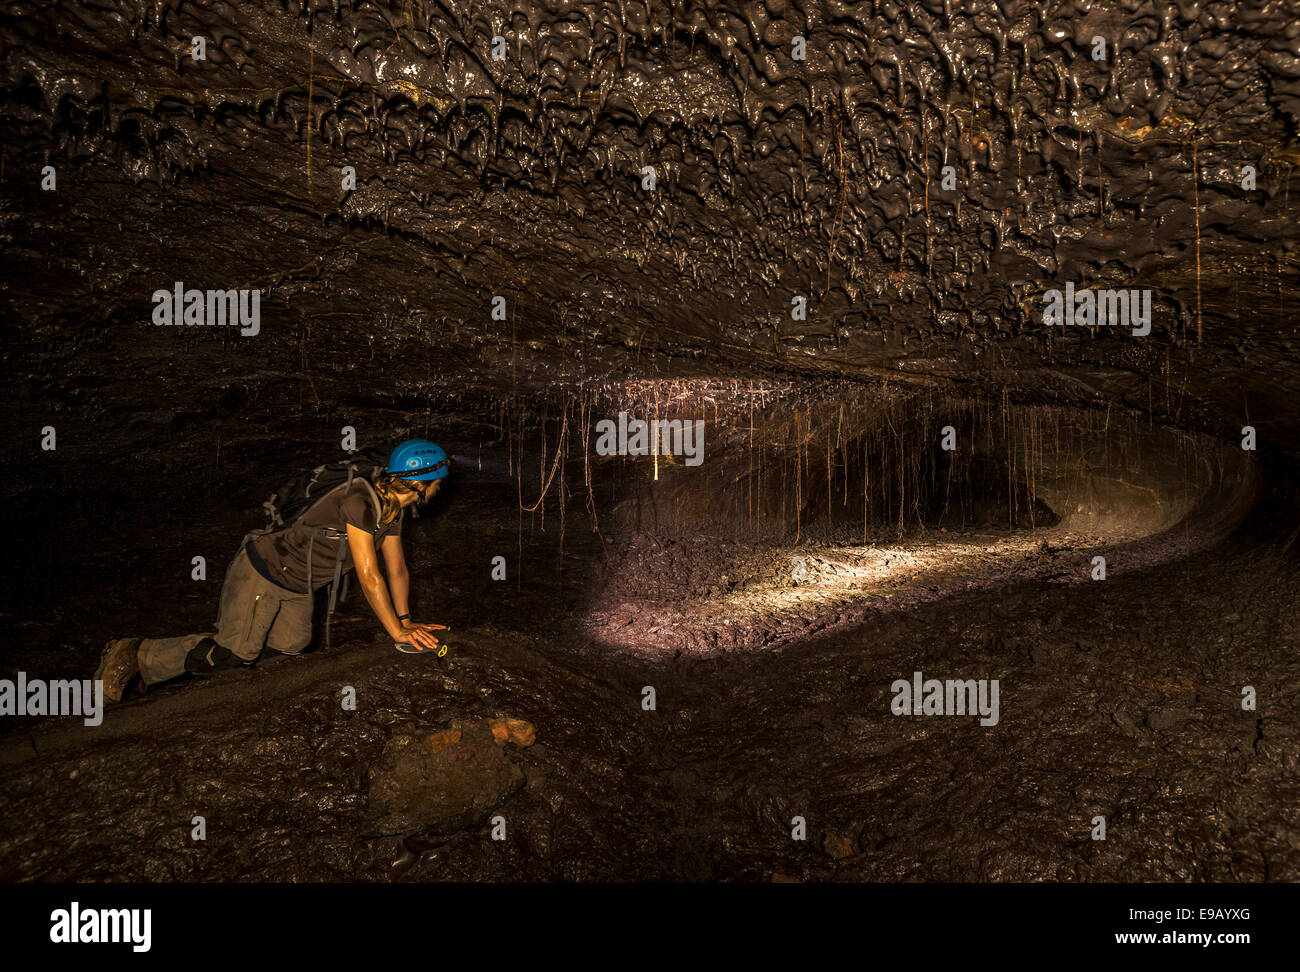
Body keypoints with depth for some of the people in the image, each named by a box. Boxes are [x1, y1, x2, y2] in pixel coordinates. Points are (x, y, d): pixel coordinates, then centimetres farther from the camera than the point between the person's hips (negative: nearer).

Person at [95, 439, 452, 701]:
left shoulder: (392, 509, -2)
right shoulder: (359, 501, -31)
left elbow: (398, 569, 7)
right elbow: (369, 577, -29)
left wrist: (406, 620, 1)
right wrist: (398, 632, -22)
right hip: (264, 570, -9)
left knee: (292, 645, 9)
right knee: (234, 655, -8)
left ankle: (235, 620, 31)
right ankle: (135, 655, 8)